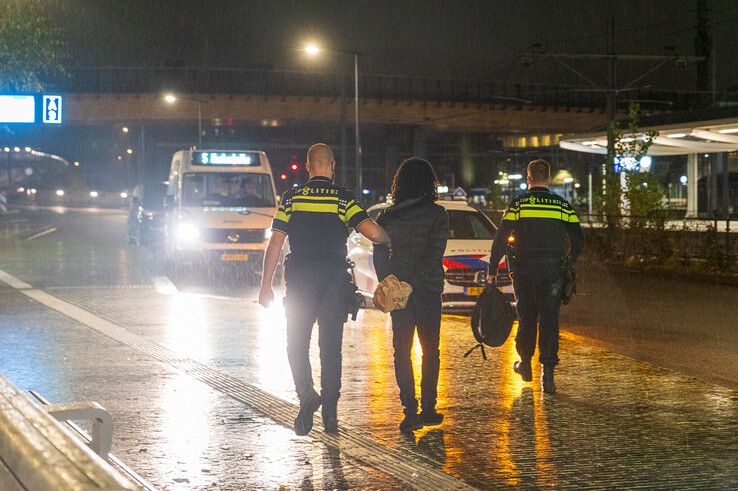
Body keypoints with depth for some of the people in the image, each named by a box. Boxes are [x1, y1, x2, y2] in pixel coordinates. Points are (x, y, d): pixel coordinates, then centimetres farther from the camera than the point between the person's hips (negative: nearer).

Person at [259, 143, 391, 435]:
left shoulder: (291, 198, 2)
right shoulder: (343, 198, -1)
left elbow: (275, 243, -1)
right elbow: (371, 231, -14)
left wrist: (266, 284, 2)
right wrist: (389, 241, 8)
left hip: (300, 279, 0)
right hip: (335, 279, 1)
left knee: (297, 345, 8)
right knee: (331, 346, 9)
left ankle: (307, 395, -13)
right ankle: (330, 409, 11)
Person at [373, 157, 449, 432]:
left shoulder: (387, 216, 4)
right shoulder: (436, 214, -5)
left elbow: (379, 257, 4)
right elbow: (435, 254, -12)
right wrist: (422, 281, -7)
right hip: (427, 291, -2)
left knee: (402, 352, 5)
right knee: (430, 351, 10)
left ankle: (410, 411, -2)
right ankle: (428, 409, 11)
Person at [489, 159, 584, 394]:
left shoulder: (518, 204, -3)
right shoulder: (562, 205, 3)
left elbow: (500, 240, -5)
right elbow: (578, 240, 5)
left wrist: (492, 271, -1)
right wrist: (568, 263, 20)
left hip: (524, 271, 0)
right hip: (552, 271, 0)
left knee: (526, 317, 16)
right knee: (549, 320, 1)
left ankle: (525, 363, 28)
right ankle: (548, 373, -5)